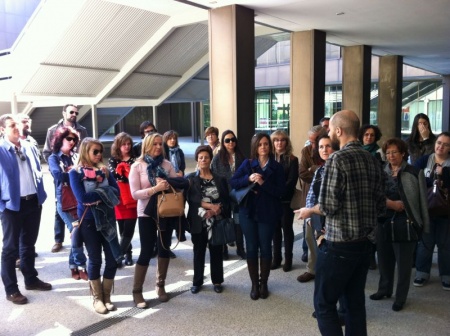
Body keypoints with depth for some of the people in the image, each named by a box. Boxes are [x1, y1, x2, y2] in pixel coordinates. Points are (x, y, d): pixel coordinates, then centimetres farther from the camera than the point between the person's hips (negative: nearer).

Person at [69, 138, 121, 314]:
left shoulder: (104, 170, 8)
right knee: (95, 260, 6)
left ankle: (106, 296, 21)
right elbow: (82, 197, -17)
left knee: (113, 259, 4)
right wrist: (104, 193, -8)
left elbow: (116, 191, -2)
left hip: (107, 218, 4)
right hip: (89, 220, -4)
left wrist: (96, 195, -16)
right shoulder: (75, 172, -5)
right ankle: (97, 298, 21)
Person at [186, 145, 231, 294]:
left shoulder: (219, 179, 6)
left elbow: (226, 200, 3)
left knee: (216, 251, 8)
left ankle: (217, 281, 23)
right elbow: (191, 198, -12)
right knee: (198, 252, 9)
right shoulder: (190, 179, 2)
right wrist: (210, 206, -20)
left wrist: (216, 210, -15)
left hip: (216, 222, 1)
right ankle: (197, 281, 23)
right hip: (198, 222, -1)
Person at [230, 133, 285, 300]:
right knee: (251, 248, 6)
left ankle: (264, 283, 22)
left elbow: (281, 191, -8)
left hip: (267, 213, -1)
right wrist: (248, 179, -20)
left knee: (265, 248, 6)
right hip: (248, 211, 1)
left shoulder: (277, 167, 0)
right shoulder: (247, 164, 3)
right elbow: (232, 182, -4)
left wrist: (263, 183, -19)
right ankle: (254, 284, 18)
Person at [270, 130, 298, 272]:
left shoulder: (292, 160, -2)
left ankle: (288, 259, 14)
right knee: (275, 229, 9)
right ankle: (276, 258, 19)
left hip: (286, 200, -3)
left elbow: (292, 181, -10)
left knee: (287, 228, 4)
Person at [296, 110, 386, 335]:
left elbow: (328, 206, -20)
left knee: (324, 303, 5)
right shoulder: (372, 161, 7)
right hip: (364, 242, 8)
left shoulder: (337, 159, -16)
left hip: (339, 244, -8)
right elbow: (381, 206, 10)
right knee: (355, 301, 16)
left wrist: (309, 211, -2)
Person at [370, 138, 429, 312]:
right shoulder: (381, 172, 8)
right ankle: (384, 289, 33)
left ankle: (400, 297, 19)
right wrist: (390, 203, -13)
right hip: (384, 221, 4)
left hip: (404, 223, -4)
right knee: (384, 258, 14)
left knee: (403, 261, 4)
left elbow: (422, 199, -5)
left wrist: (423, 224, -6)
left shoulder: (414, 173, -4)